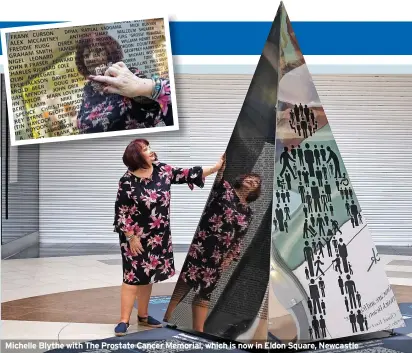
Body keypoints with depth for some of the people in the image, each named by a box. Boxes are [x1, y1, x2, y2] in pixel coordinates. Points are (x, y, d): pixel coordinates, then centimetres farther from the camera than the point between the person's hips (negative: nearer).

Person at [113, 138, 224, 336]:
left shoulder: (162, 170, -2)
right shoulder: (127, 182, -16)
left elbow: (185, 175, 1)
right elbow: (121, 212, -13)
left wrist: (215, 167, -4)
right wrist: (131, 237, -14)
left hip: (157, 236, 5)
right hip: (136, 237, -5)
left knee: (148, 276, 14)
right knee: (133, 277, -3)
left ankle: (143, 316, 27)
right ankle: (124, 320, 7)